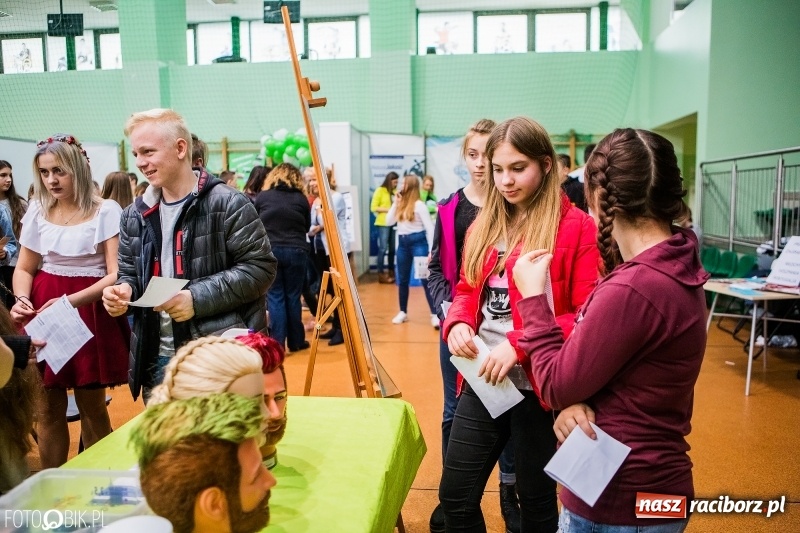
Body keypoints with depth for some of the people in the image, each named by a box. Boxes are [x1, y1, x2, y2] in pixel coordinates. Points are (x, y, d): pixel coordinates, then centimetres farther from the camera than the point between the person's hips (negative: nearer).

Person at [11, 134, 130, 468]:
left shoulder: (106, 211, -7)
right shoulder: (37, 211, 7)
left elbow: (116, 274, -11)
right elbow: (24, 268, 14)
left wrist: (70, 301, -23)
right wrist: (21, 299, -7)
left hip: (90, 312, -4)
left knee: (91, 406, 6)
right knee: (48, 408, 10)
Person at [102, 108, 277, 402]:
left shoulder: (228, 204, -11)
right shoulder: (134, 215, 10)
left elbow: (260, 268, -13)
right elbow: (130, 274, 19)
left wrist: (198, 298, -21)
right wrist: (124, 290, -5)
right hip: (157, 359, 6)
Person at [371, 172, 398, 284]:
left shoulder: (395, 192, 10)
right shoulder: (380, 191, -3)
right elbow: (373, 208, -6)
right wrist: (388, 209, -14)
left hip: (393, 223, 5)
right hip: (383, 223, -5)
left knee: (392, 248, 10)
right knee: (383, 248, -5)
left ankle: (391, 271, 21)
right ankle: (381, 274, 0)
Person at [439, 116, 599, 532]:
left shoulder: (576, 226, -10)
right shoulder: (486, 224, 9)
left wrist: (519, 344, -23)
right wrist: (457, 323, -7)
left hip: (539, 386, -5)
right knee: (455, 496, 13)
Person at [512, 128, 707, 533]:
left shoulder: (633, 289, -29)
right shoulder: (675, 267, 1)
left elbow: (557, 386, -18)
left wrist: (532, 297, -10)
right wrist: (577, 404, -14)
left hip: (619, 500, -8)